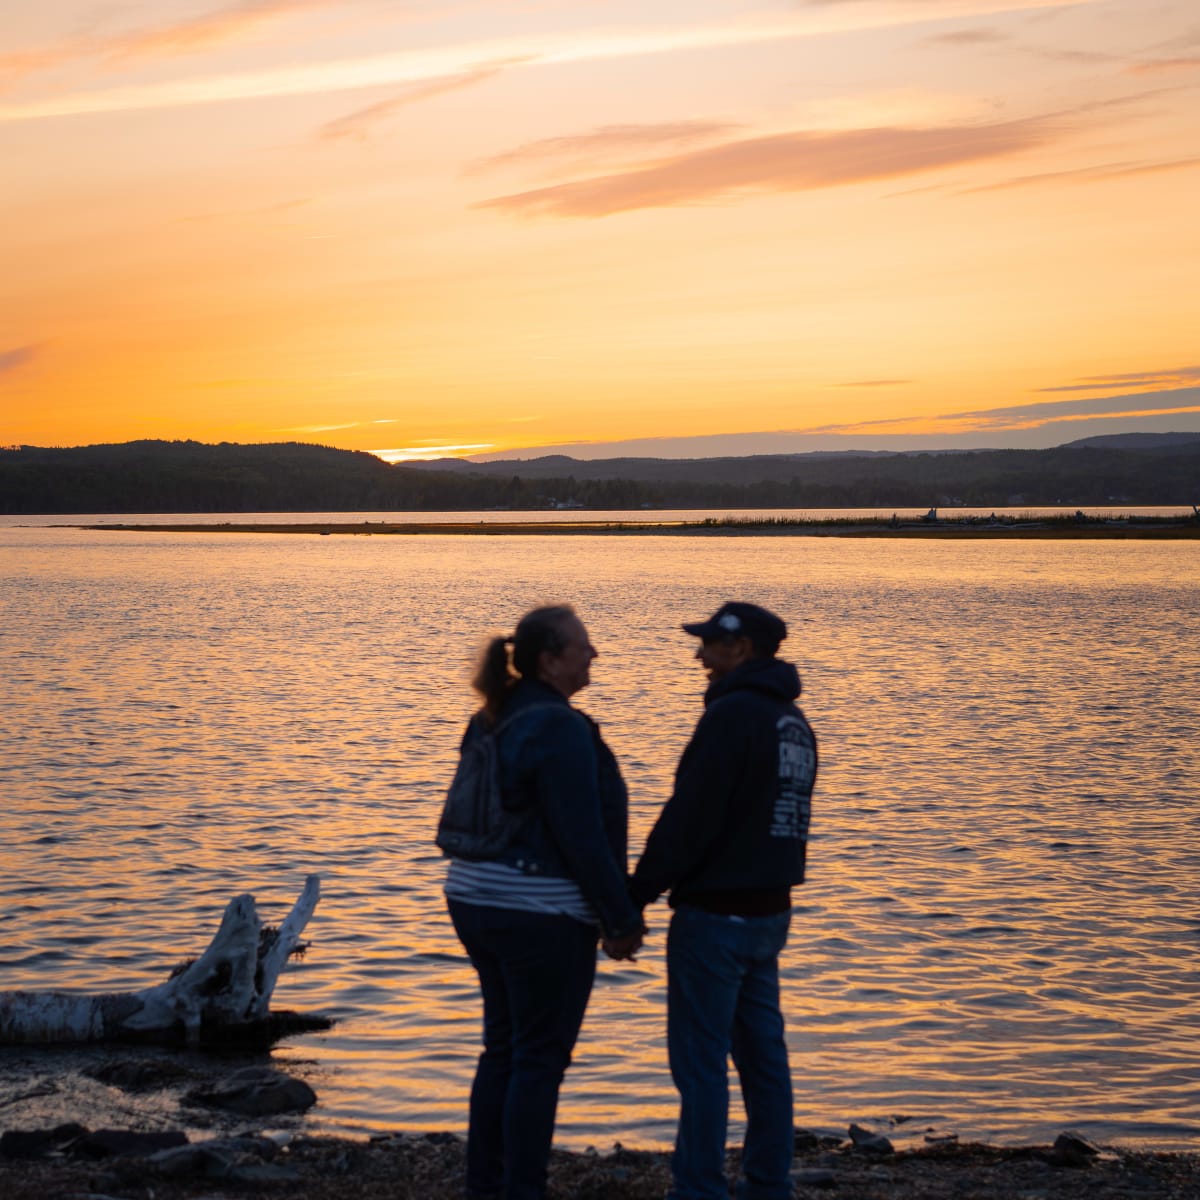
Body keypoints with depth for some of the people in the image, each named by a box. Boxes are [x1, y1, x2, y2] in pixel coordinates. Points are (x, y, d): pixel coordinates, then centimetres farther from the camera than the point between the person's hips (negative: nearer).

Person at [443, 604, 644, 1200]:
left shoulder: (492, 719, 9)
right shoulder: (560, 728, -19)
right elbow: (584, 837, -20)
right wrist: (622, 920, -12)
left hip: (476, 900, 9)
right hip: (541, 913, -9)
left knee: (504, 1046, 17)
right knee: (541, 1059, 1)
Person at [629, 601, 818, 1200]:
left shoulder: (733, 714, -17)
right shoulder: (793, 722, 12)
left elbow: (688, 818, -20)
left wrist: (636, 893, -13)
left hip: (716, 914, -9)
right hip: (769, 909, 9)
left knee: (699, 1061, -3)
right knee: (762, 1053, 12)